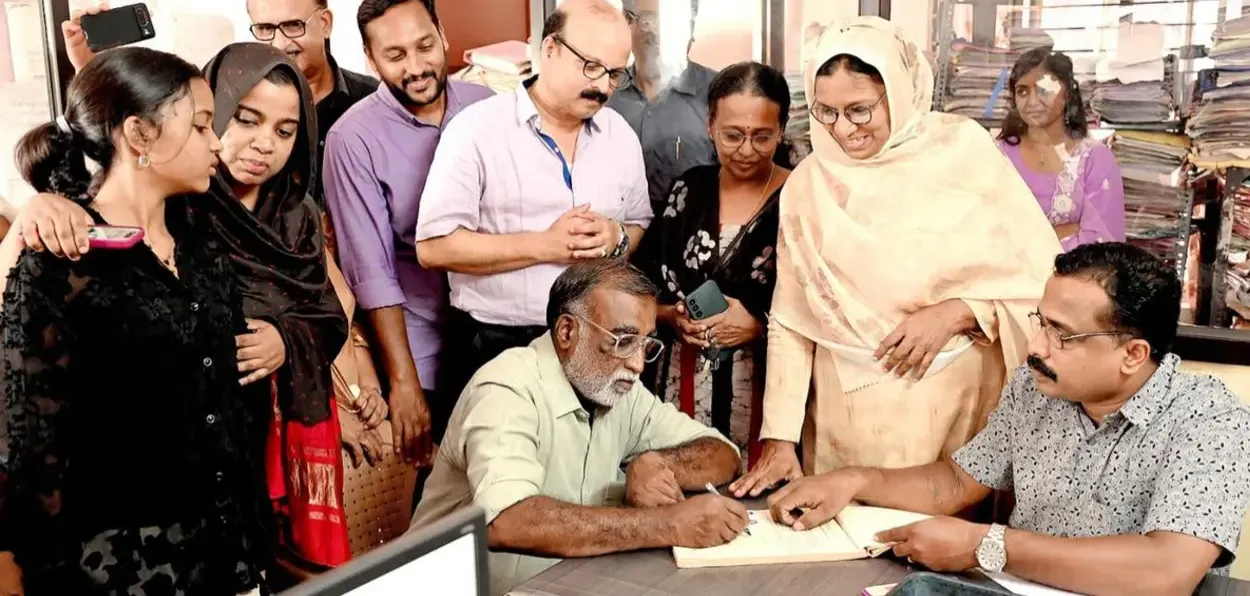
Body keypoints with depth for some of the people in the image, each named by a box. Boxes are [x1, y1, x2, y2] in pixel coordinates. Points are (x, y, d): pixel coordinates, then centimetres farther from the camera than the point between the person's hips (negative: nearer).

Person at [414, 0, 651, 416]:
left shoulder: (621, 136, 5)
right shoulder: (477, 128, -11)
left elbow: (639, 226, 15)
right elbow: (434, 246, -15)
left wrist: (618, 238, -9)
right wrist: (544, 245, -19)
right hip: (491, 350, -4)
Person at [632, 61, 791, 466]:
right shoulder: (690, 188, 6)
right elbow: (643, 280, 9)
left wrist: (760, 325, -17)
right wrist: (673, 316, -8)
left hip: (764, 385, -3)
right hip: (684, 382, 3)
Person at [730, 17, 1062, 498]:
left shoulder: (964, 152, -6)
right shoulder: (808, 184, -1)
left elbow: (1044, 275, -3)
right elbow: (791, 323, 0)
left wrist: (957, 312, -16)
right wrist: (779, 437, -5)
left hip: (961, 401, -1)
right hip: (850, 413, 1)